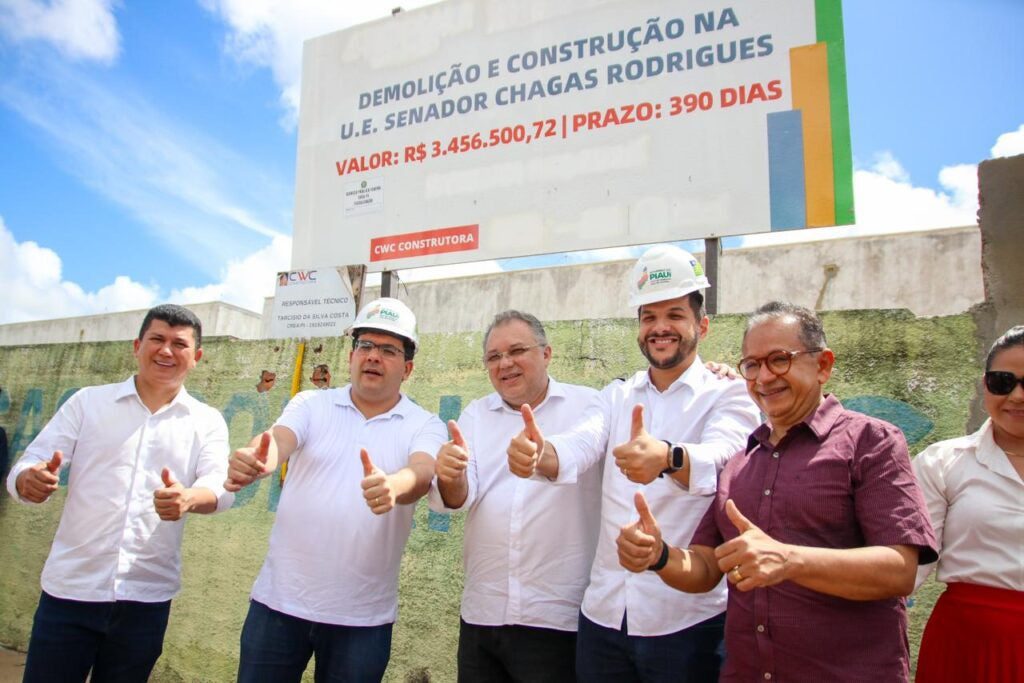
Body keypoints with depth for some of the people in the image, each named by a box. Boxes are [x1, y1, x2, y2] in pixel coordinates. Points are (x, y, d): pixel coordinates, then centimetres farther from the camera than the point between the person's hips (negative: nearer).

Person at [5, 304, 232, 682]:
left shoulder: (207, 421, 2)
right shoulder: (88, 401, 3)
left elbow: (221, 488, -10)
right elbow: (29, 464, -1)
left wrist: (189, 498, -33)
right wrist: (30, 479, -25)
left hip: (147, 597, 1)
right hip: (70, 588, 0)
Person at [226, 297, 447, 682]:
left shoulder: (425, 426, -3)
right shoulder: (310, 405, 2)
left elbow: (422, 473, -21)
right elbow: (279, 439, -16)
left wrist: (393, 485, -44)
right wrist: (257, 459, -39)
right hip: (279, 600, 1)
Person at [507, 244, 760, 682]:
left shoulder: (728, 395, -5)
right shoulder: (616, 396, 7)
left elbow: (719, 457, -26)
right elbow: (578, 450, -12)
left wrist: (667, 458, -47)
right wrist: (539, 453, -34)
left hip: (686, 620, -3)